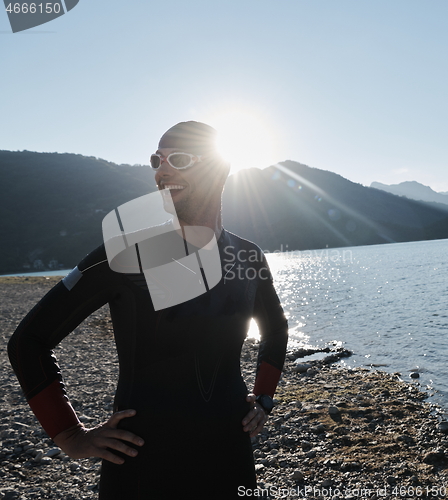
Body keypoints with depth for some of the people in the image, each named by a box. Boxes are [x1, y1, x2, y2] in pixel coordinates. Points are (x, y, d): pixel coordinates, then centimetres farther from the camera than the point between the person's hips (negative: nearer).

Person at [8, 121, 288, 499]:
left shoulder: (247, 256, -1)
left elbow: (276, 330, 19)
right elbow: (29, 341, -8)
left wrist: (263, 399, 10)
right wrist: (71, 436, -10)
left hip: (228, 457, 4)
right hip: (143, 459, -3)